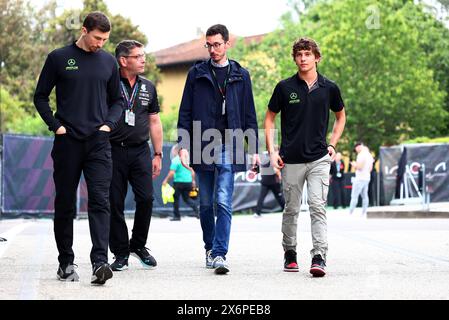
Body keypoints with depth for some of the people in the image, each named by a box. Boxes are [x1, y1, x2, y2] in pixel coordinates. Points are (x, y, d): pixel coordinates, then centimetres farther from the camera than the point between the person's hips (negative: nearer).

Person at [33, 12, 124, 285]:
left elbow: (118, 100, 18)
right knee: (65, 205, 5)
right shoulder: (59, 58, 2)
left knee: (100, 201, -11)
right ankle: (66, 262, 15)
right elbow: (41, 97, 6)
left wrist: (109, 124, 1)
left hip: (99, 142, 1)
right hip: (67, 142, -1)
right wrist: (56, 126, -5)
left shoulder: (108, 62, 10)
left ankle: (100, 262, -19)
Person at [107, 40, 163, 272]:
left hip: (140, 151, 3)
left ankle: (138, 245, 14)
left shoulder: (148, 87, 13)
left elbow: (154, 122, 17)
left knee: (146, 198, -6)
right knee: (115, 203, 0)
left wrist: (158, 155, 13)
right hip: (114, 151, -3)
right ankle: (121, 253, 9)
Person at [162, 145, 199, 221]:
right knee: (186, 198, 15)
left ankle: (177, 216, 8)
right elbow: (192, 171, 15)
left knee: (175, 198, 6)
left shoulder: (175, 160, -10)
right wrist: (193, 180, 23)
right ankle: (195, 208, -8)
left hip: (179, 182, -6)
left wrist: (166, 180, -5)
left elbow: (172, 173, -16)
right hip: (188, 181, 6)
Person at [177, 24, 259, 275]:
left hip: (228, 147, -1)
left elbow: (249, 114, 10)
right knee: (206, 203, 10)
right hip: (202, 146, 1)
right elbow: (185, 111, 7)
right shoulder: (197, 73, 8)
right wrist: (183, 144, -3)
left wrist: (254, 149, 6)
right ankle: (210, 248, 26)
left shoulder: (240, 75, 8)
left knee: (223, 202, -12)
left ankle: (220, 254, -15)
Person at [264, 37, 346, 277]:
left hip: (319, 158, 0)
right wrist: (271, 152, 0)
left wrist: (332, 144, 9)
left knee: (318, 207, -11)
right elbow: (270, 118, 9)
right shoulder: (285, 87, 0)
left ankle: (319, 257, -15)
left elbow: (340, 116, 20)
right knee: (291, 209, 10)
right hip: (291, 159, 0)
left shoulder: (329, 88, 3)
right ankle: (290, 253, 26)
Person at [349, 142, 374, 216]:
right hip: (367, 177, 9)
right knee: (364, 195, 10)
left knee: (354, 196, -7)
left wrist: (354, 164, -1)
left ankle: (350, 213, -9)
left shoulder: (361, 154, -14)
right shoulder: (369, 155, 15)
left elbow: (360, 166, -21)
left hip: (360, 178, -9)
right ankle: (364, 213, 9)